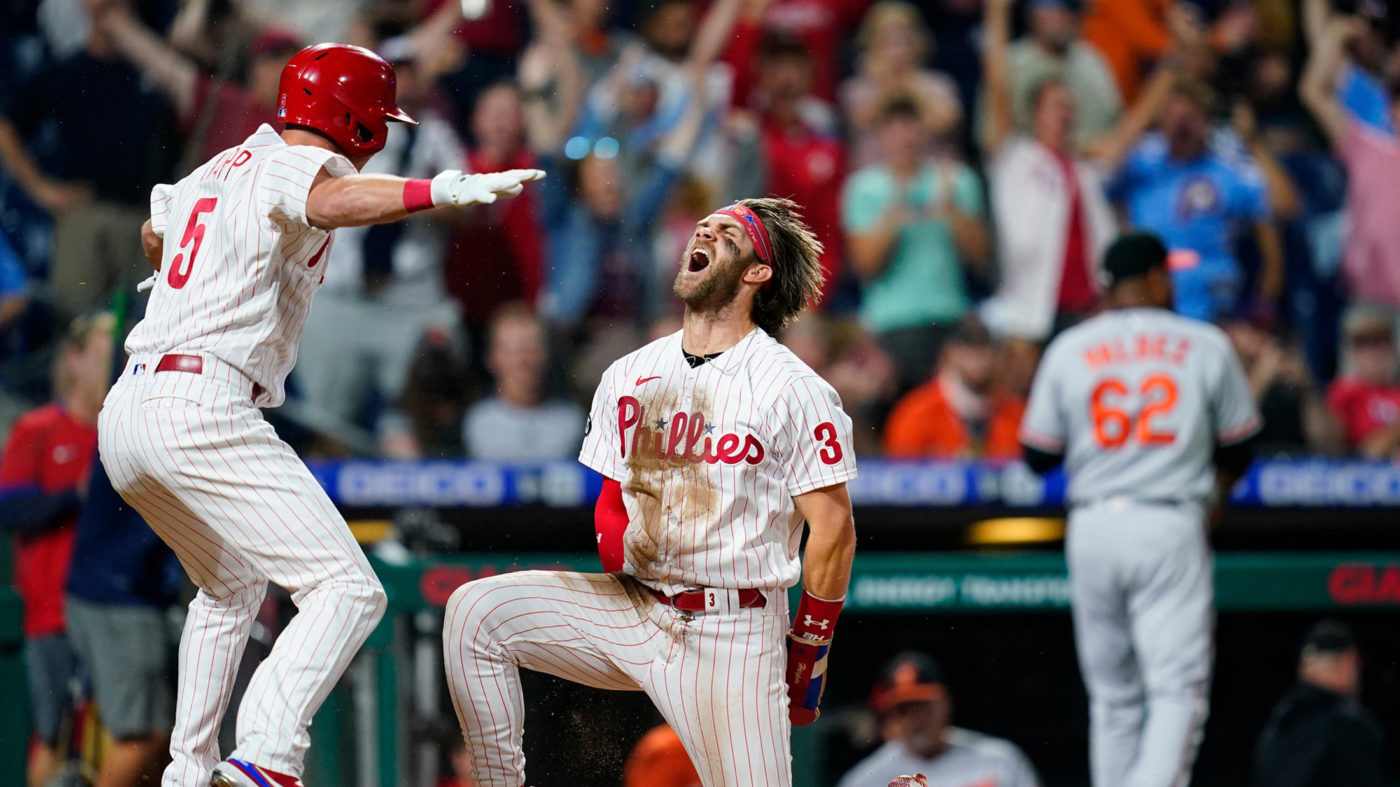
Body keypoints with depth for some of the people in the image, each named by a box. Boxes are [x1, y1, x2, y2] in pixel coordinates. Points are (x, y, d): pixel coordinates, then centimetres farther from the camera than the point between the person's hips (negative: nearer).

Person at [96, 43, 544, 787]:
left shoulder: (219, 168, 24)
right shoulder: (300, 164, -2)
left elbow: (155, 230, 45)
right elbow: (330, 203, -28)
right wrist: (444, 190, -42)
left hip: (123, 412, 10)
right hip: (202, 411, -10)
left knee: (230, 586, 32)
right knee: (347, 592, -15)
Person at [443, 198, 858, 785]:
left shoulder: (792, 389, -7)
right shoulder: (628, 375, 10)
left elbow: (833, 528, -6)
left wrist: (808, 652, -4)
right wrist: (611, 536, -5)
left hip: (734, 629, -5)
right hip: (633, 609, 5)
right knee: (475, 611, -13)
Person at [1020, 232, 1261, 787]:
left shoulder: (1069, 349, 6)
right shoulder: (1205, 345, 3)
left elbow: (1038, 455, 7)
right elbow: (1238, 447, 11)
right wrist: (1214, 497, 31)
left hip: (1092, 529, 3)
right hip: (1172, 528, -3)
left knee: (1112, 694, 12)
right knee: (1178, 688, -6)